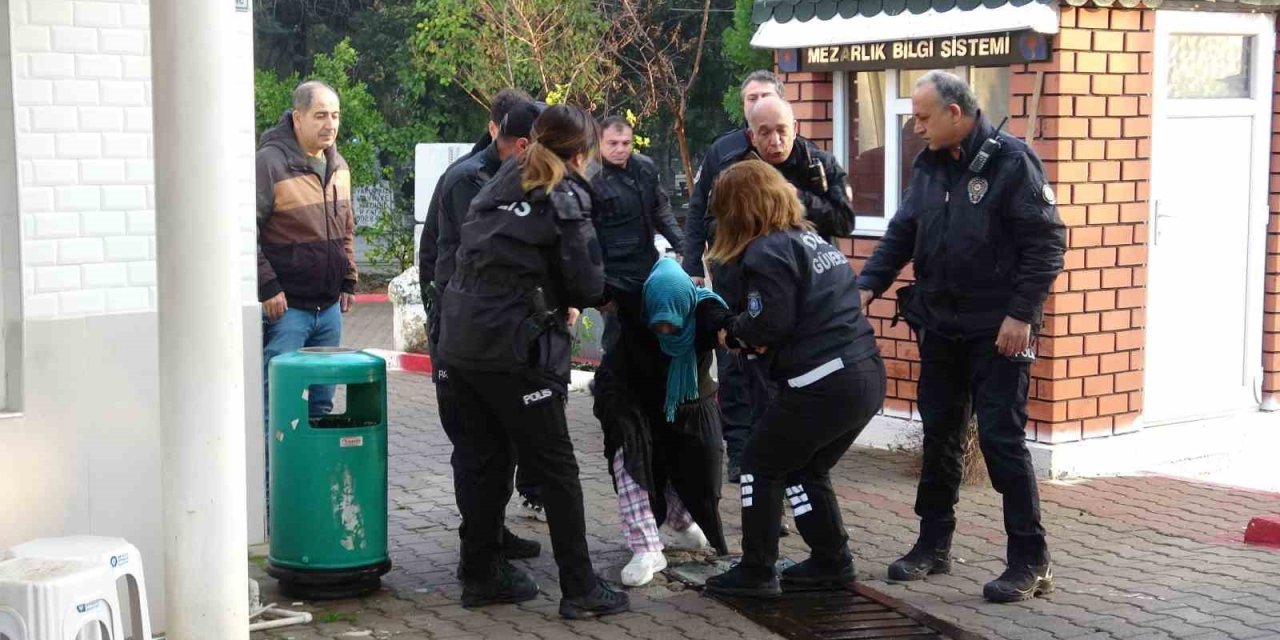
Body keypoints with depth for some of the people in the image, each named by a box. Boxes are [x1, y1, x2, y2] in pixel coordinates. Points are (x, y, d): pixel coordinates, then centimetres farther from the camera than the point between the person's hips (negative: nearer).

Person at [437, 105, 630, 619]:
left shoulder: (498, 186, 15)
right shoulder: (565, 199, -5)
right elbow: (586, 286, -9)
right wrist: (565, 302, 13)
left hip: (461, 341, 7)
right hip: (513, 350, -7)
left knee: (489, 464, 16)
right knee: (556, 469, 2)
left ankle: (482, 576, 23)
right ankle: (580, 589, 5)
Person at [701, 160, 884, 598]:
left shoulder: (766, 253, -10)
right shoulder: (811, 238, 18)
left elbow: (769, 324, -16)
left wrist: (734, 332, 4)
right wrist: (753, 337, 6)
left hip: (823, 384, -9)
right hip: (866, 377, 9)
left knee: (760, 465, 7)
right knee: (805, 470, 23)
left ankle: (756, 573, 11)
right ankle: (832, 561, 26)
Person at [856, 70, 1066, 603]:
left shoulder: (1011, 161, -13)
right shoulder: (928, 165, 8)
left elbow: (1046, 243, -15)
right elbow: (901, 235, 12)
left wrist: (1020, 314, -19)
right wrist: (867, 285, -2)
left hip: (998, 332, -7)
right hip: (940, 327, 7)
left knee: (1001, 438, -6)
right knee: (939, 435, 13)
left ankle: (1030, 561, 3)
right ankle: (933, 545, 25)